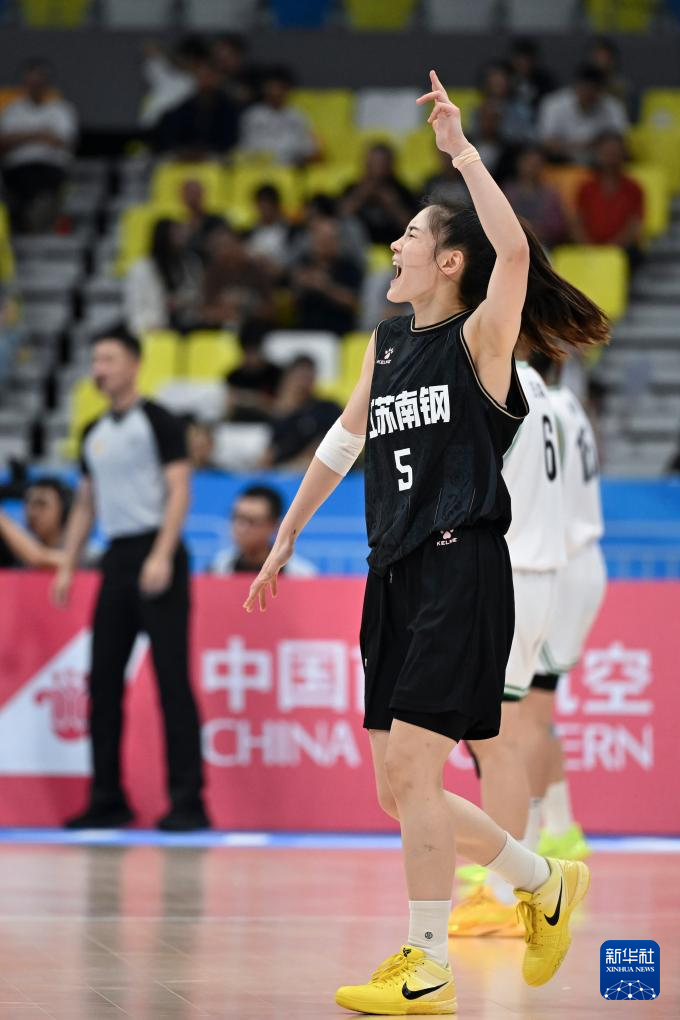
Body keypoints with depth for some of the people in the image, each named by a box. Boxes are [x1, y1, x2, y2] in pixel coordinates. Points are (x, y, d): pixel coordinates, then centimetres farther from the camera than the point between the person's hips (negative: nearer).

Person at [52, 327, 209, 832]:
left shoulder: (158, 421, -4)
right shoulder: (94, 434, 17)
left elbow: (179, 491, -11)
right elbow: (85, 505, 22)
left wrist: (162, 556, -20)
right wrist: (68, 567, 13)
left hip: (155, 553, -7)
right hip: (117, 558, 7)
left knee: (172, 677, -9)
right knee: (104, 679, 5)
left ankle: (188, 800, -8)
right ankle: (107, 800, 11)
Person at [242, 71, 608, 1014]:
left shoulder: (480, 337, -6)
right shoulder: (386, 344, 15)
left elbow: (513, 250, -24)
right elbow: (342, 443, 25)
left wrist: (461, 149, -21)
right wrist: (285, 540, 26)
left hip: (462, 573, -8)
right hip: (394, 575, 8)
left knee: (410, 769, -11)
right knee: (402, 791, 7)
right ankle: (543, 883, 27)